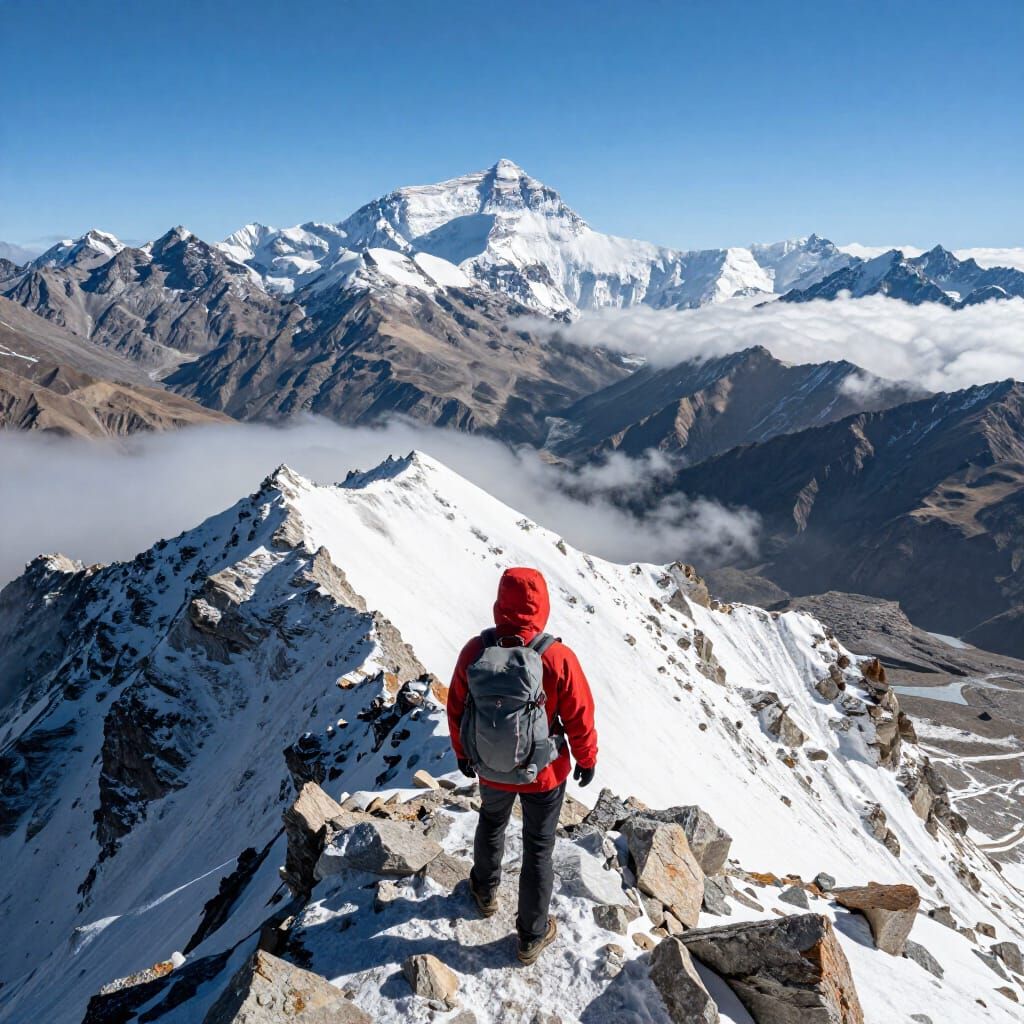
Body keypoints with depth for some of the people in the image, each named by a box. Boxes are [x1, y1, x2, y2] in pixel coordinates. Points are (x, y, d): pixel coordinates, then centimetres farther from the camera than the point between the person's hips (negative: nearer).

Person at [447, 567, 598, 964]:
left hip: (490, 770, 3)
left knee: (491, 824, 32)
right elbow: (580, 718, -15)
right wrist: (587, 759, 4)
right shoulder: (557, 659, -28)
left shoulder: (474, 651, -20)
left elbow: (456, 709, -6)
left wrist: (462, 753, 12)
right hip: (544, 775, -2)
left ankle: (486, 892, 56)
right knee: (538, 849, 18)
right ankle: (532, 936, 34)